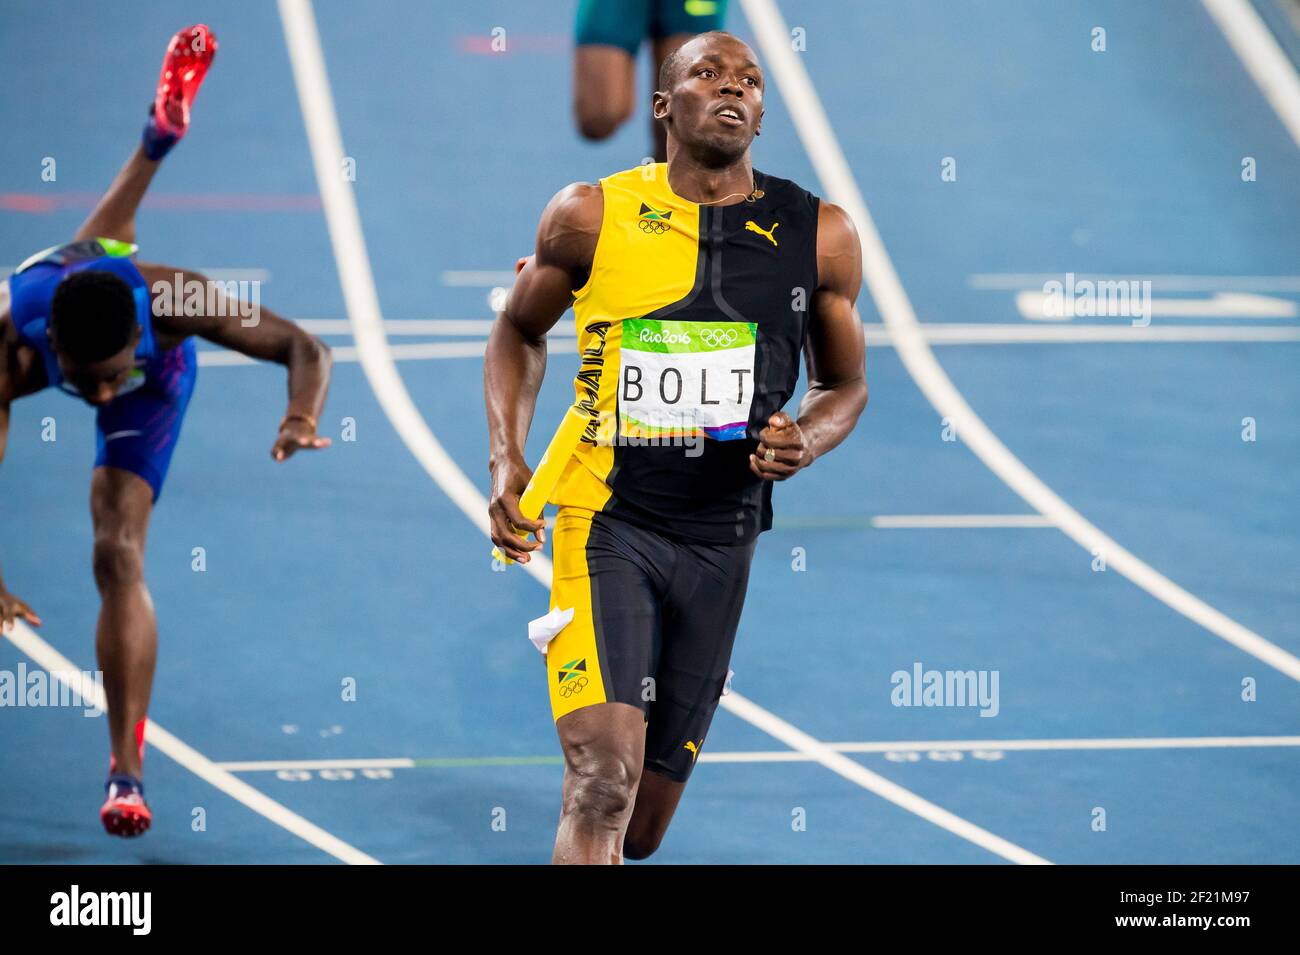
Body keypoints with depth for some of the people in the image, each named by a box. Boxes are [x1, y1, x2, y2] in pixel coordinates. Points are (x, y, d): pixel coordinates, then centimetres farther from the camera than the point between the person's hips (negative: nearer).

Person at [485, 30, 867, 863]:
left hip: (719, 540, 3)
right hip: (604, 522, -3)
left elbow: (846, 382, 14)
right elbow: (519, 333, 13)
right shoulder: (592, 217, -4)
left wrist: (808, 439, -9)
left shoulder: (820, 237, 1)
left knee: (644, 826, 10)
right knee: (606, 784, -22)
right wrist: (508, 461, -1)